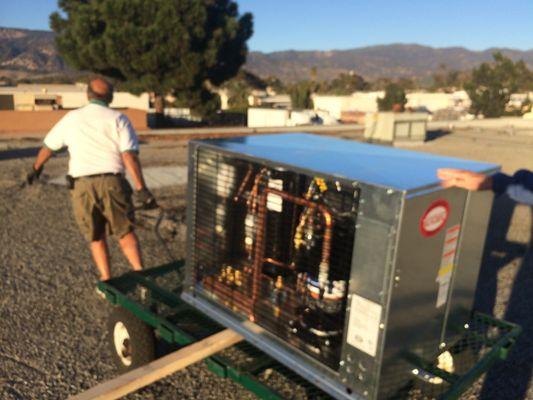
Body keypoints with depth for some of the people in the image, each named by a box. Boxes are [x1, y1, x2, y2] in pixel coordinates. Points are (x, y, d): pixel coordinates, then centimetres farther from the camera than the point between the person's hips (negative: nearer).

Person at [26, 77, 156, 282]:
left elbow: (48, 146, 24)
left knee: (96, 237, 16)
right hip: (111, 183, -2)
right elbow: (129, 156, -10)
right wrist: (141, 190, -13)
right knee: (125, 232, 10)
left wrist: (36, 168, 41)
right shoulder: (118, 119, 2)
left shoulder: (71, 118, 12)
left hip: (82, 186, 2)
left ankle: (107, 281, 14)